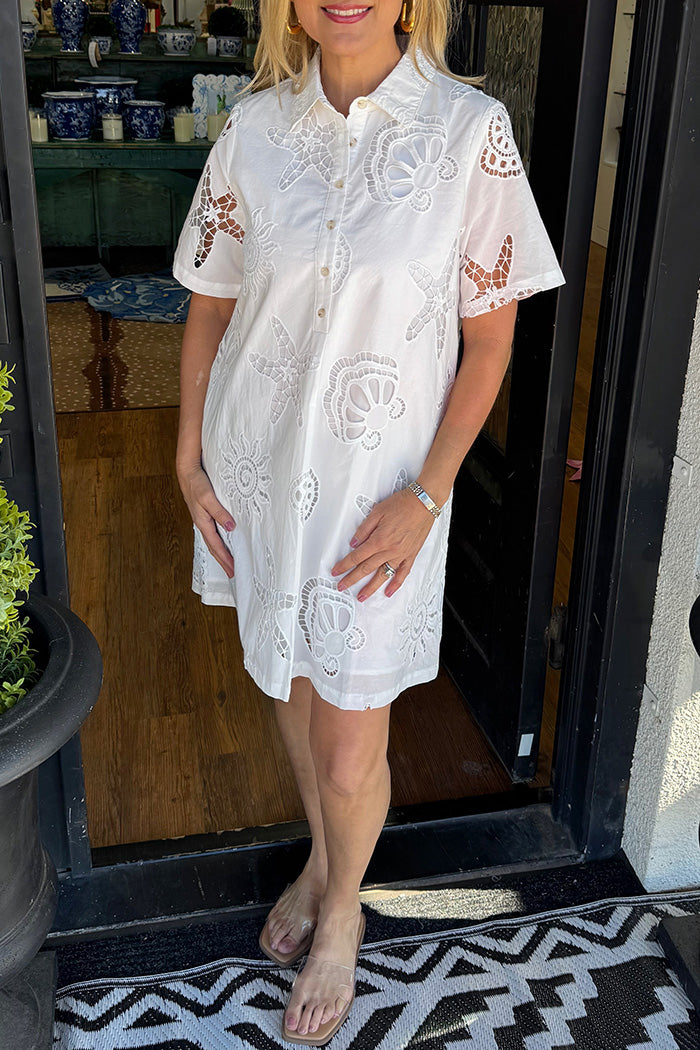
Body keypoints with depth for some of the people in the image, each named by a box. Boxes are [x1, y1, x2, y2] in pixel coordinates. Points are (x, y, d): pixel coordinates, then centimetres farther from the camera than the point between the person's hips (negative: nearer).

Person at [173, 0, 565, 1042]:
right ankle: (320, 855, 50)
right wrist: (189, 463, 4)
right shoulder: (255, 128, -2)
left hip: (380, 485, -3)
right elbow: (210, 307, 6)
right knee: (291, 682, 21)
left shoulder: (472, 130, -11)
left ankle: (343, 911, 37)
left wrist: (426, 497, -12)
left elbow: (490, 340, -7)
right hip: (258, 466, 3)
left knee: (349, 750, 4)